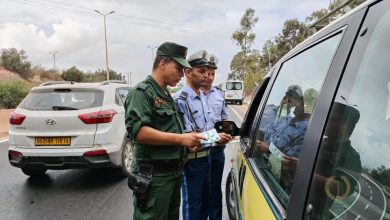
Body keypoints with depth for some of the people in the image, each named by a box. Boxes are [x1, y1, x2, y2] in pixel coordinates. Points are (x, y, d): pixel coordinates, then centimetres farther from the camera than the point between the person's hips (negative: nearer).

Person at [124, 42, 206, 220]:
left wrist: (187, 141, 9)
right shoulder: (142, 92, -13)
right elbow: (138, 131, -26)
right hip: (153, 177, -9)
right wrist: (181, 139, -24)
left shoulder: (167, 96, 16)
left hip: (174, 173, 9)